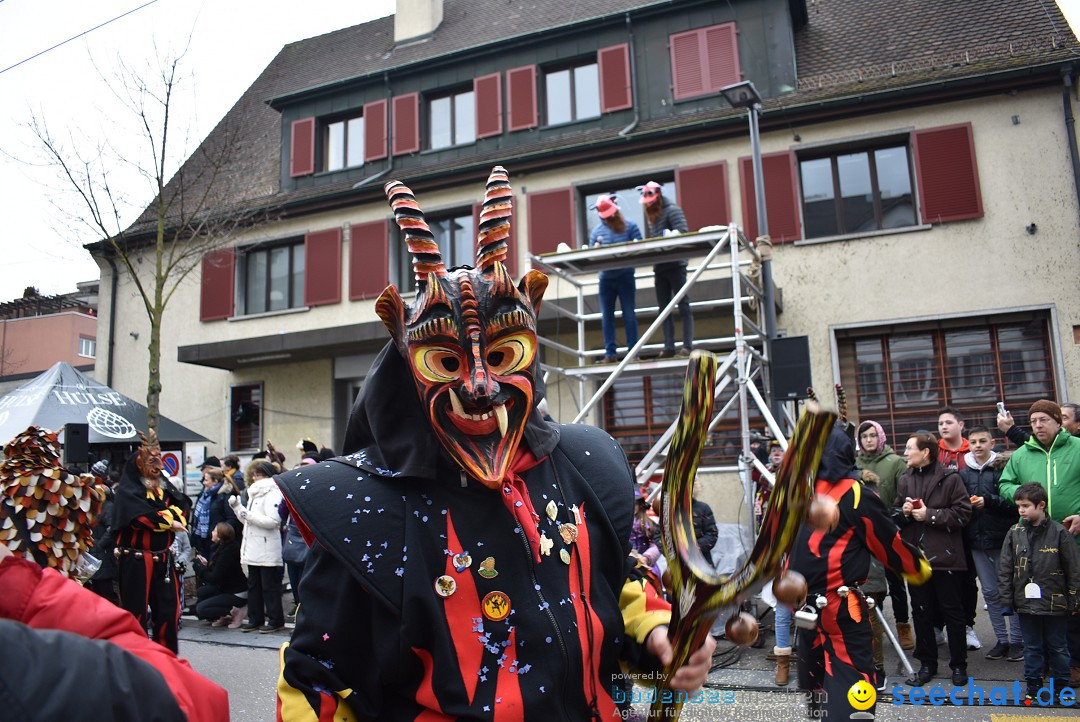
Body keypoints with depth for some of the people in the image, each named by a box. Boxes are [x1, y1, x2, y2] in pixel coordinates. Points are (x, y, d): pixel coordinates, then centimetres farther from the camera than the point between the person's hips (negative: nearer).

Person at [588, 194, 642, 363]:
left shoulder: (630, 226, 2)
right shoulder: (596, 231, 10)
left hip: (625, 276, -3)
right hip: (605, 278, 3)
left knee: (629, 314, -1)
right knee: (606, 317, 3)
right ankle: (610, 354, 7)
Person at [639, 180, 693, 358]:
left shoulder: (672, 210, -2)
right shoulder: (651, 216, 19)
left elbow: (683, 231, -14)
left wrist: (669, 236, -32)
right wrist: (654, 272, 14)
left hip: (675, 264, -8)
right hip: (659, 267, 8)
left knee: (683, 306, -5)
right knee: (664, 309, 5)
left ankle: (688, 345, -6)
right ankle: (669, 347, 7)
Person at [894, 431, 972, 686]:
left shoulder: (950, 478, -7)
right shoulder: (904, 480, 9)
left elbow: (963, 512, -11)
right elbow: (895, 514, 15)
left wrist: (929, 514, -16)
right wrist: (904, 511, -7)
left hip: (944, 557, -4)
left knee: (952, 612, 8)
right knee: (921, 612, 11)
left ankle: (958, 665, 22)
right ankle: (927, 663, 24)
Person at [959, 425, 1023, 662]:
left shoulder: (1004, 468, -6)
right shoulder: (963, 473, 7)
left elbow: (1014, 502, -13)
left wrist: (988, 501, -21)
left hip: (1003, 539, -4)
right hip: (977, 541, 4)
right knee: (990, 593, 11)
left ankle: (1016, 640, 16)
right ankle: (1002, 639, 22)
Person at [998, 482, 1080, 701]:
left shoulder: (1059, 533, -9)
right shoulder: (1015, 533, -1)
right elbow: (1004, 568, 3)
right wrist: (1007, 599, 1)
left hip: (1055, 603, -2)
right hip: (1026, 602, 2)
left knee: (1058, 647, 13)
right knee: (1032, 647, 12)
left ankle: (1062, 684, 29)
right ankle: (1033, 685, 23)